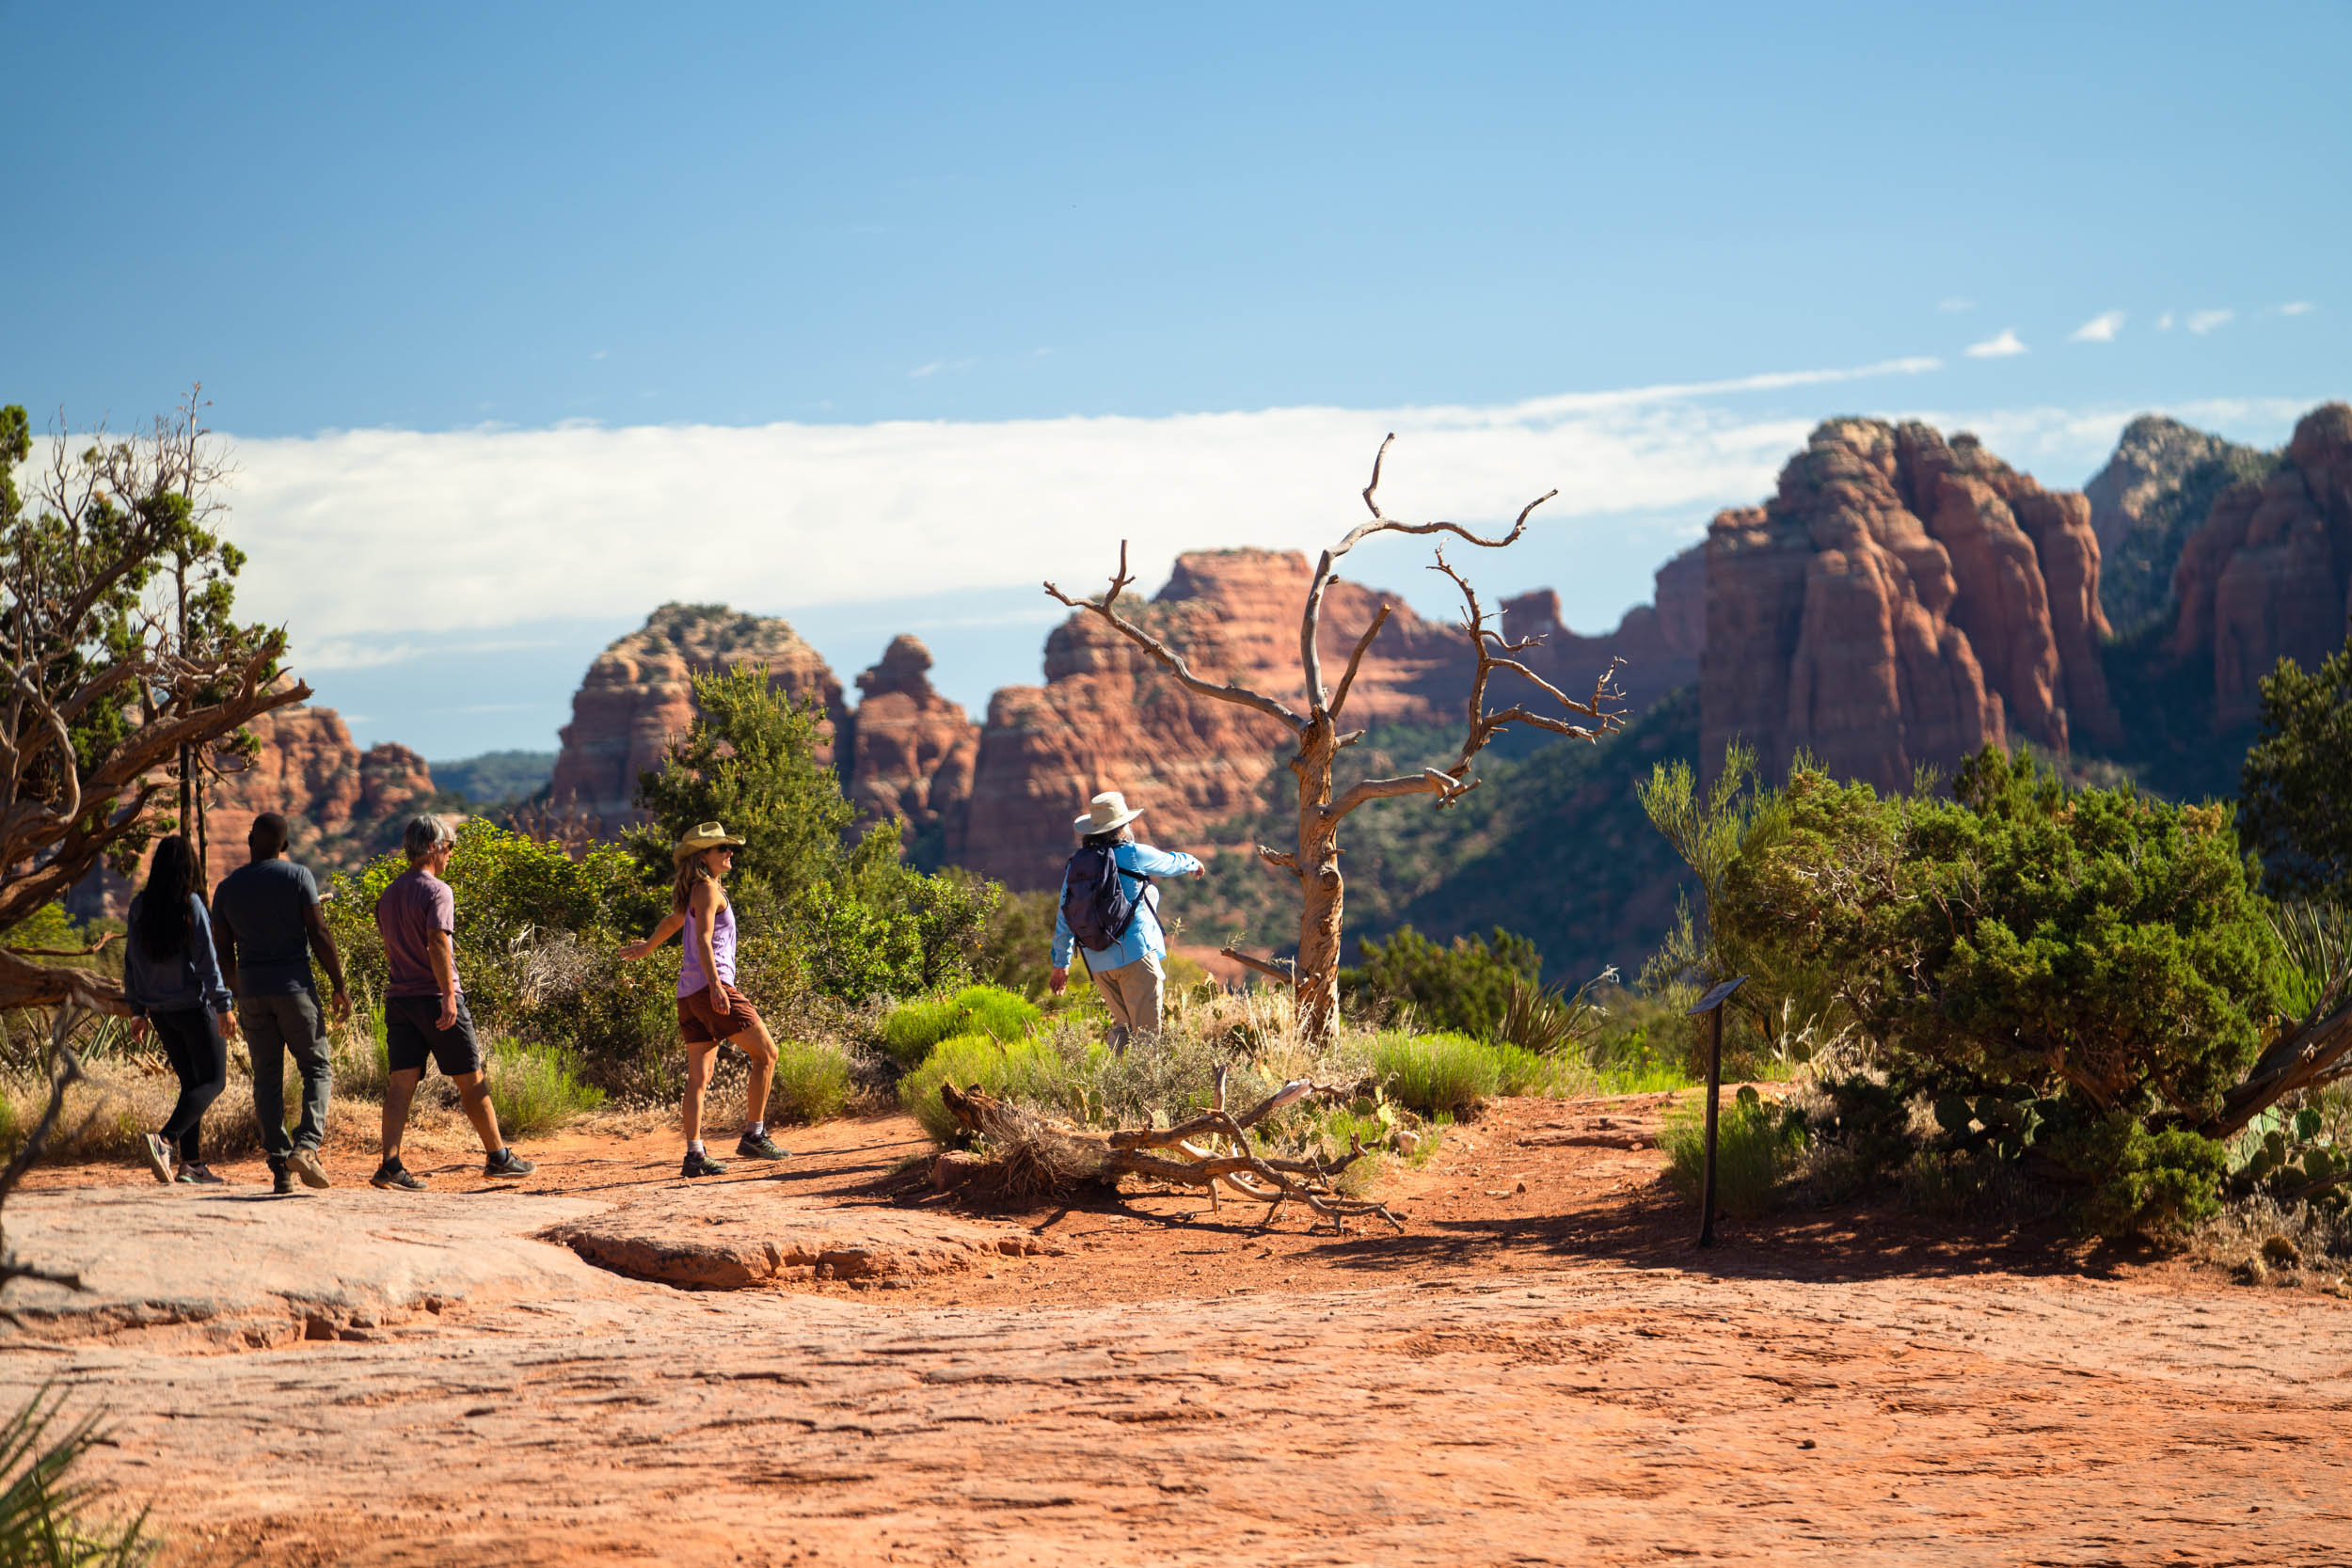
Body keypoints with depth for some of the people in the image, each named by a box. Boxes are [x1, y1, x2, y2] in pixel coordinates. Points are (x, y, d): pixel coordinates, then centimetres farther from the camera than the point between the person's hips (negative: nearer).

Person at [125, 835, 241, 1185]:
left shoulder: (140, 907, 5)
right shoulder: (191, 904, -12)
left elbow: (132, 961, 10)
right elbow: (206, 959, -14)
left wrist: (138, 1011, 17)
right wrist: (223, 1005, -11)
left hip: (160, 1009, 6)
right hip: (194, 1005, -6)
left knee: (191, 1081, 14)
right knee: (213, 1081, 1)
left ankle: (191, 1163, 9)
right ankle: (165, 1139, -21)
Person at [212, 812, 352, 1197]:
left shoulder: (227, 888, 8)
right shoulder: (298, 876, -3)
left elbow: (223, 952, 11)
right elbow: (319, 934, -8)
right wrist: (339, 986, -3)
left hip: (252, 992, 3)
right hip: (295, 987, -3)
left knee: (267, 1078, 7)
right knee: (317, 1068, 6)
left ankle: (280, 1168, 2)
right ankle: (306, 1145, -17)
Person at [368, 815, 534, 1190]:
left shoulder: (389, 895, 14)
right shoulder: (436, 891, -10)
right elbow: (437, 943, -21)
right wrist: (448, 995, -24)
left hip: (399, 998, 6)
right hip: (435, 996, -6)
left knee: (402, 1080, -1)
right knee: (470, 1079, 5)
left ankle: (390, 1165, -12)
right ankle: (498, 1156, 13)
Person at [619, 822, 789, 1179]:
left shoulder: (694, 893, 20)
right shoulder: (708, 889, -7)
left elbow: (673, 920, 39)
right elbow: (703, 939, -18)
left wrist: (647, 948, 57)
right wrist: (715, 984, -28)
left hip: (690, 994, 9)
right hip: (710, 987, -9)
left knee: (699, 1076, 4)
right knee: (766, 1053, -2)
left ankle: (695, 1154, -1)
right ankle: (753, 1135, -2)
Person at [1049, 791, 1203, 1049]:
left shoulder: (1075, 865, 9)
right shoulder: (1133, 854, -5)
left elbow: (1063, 920, 13)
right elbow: (1172, 862, 14)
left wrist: (1061, 963, 22)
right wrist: (1192, 863, 37)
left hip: (1097, 962, 6)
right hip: (1135, 953, -6)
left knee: (1122, 1026, 17)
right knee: (1145, 1029, -4)